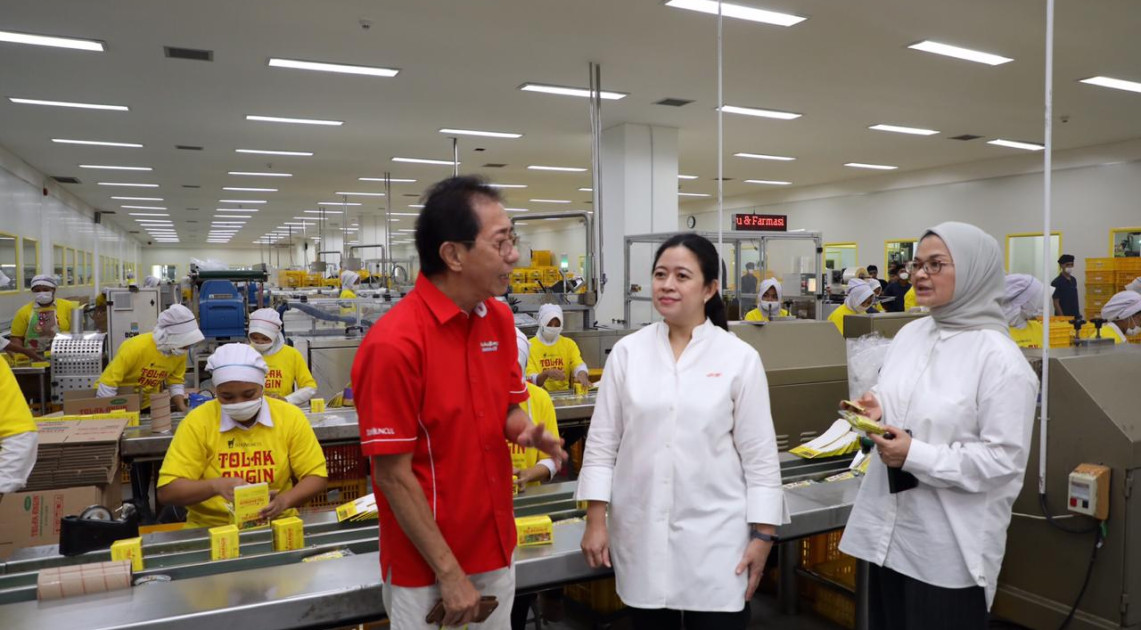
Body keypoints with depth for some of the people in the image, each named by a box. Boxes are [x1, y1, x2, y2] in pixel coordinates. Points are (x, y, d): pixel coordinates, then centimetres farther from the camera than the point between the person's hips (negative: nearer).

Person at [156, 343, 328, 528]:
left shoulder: (290, 417, -3)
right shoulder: (197, 422, -6)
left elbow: (316, 476, -2)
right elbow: (166, 491, -7)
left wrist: (284, 500, -19)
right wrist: (215, 486, -23)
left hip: (277, 524, 1)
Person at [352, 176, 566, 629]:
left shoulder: (500, 319, -2)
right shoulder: (394, 344, -23)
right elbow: (393, 476, -19)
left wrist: (528, 433, -12)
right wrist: (449, 573, -16)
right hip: (427, 568, -6)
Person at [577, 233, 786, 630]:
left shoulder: (740, 358, -5)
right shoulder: (628, 351, 0)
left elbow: (760, 455, -2)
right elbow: (602, 442, 2)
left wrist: (762, 534, -3)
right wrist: (595, 521, 0)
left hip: (716, 537, -1)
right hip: (641, 535, 2)